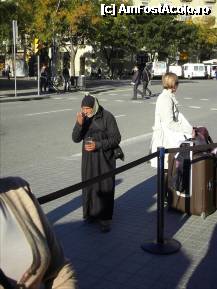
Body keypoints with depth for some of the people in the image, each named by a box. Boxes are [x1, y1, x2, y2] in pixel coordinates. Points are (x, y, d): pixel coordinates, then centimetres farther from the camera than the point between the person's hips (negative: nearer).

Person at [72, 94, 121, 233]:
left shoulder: (107, 117, -12)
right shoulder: (83, 117, 0)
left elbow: (116, 139, -11)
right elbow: (76, 139, -6)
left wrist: (98, 145, -21)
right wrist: (79, 124, -23)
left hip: (105, 158, -4)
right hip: (88, 158, 4)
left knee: (105, 188, -1)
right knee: (89, 186, 8)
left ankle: (105, 219, 7)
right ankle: (91, 214, 23)